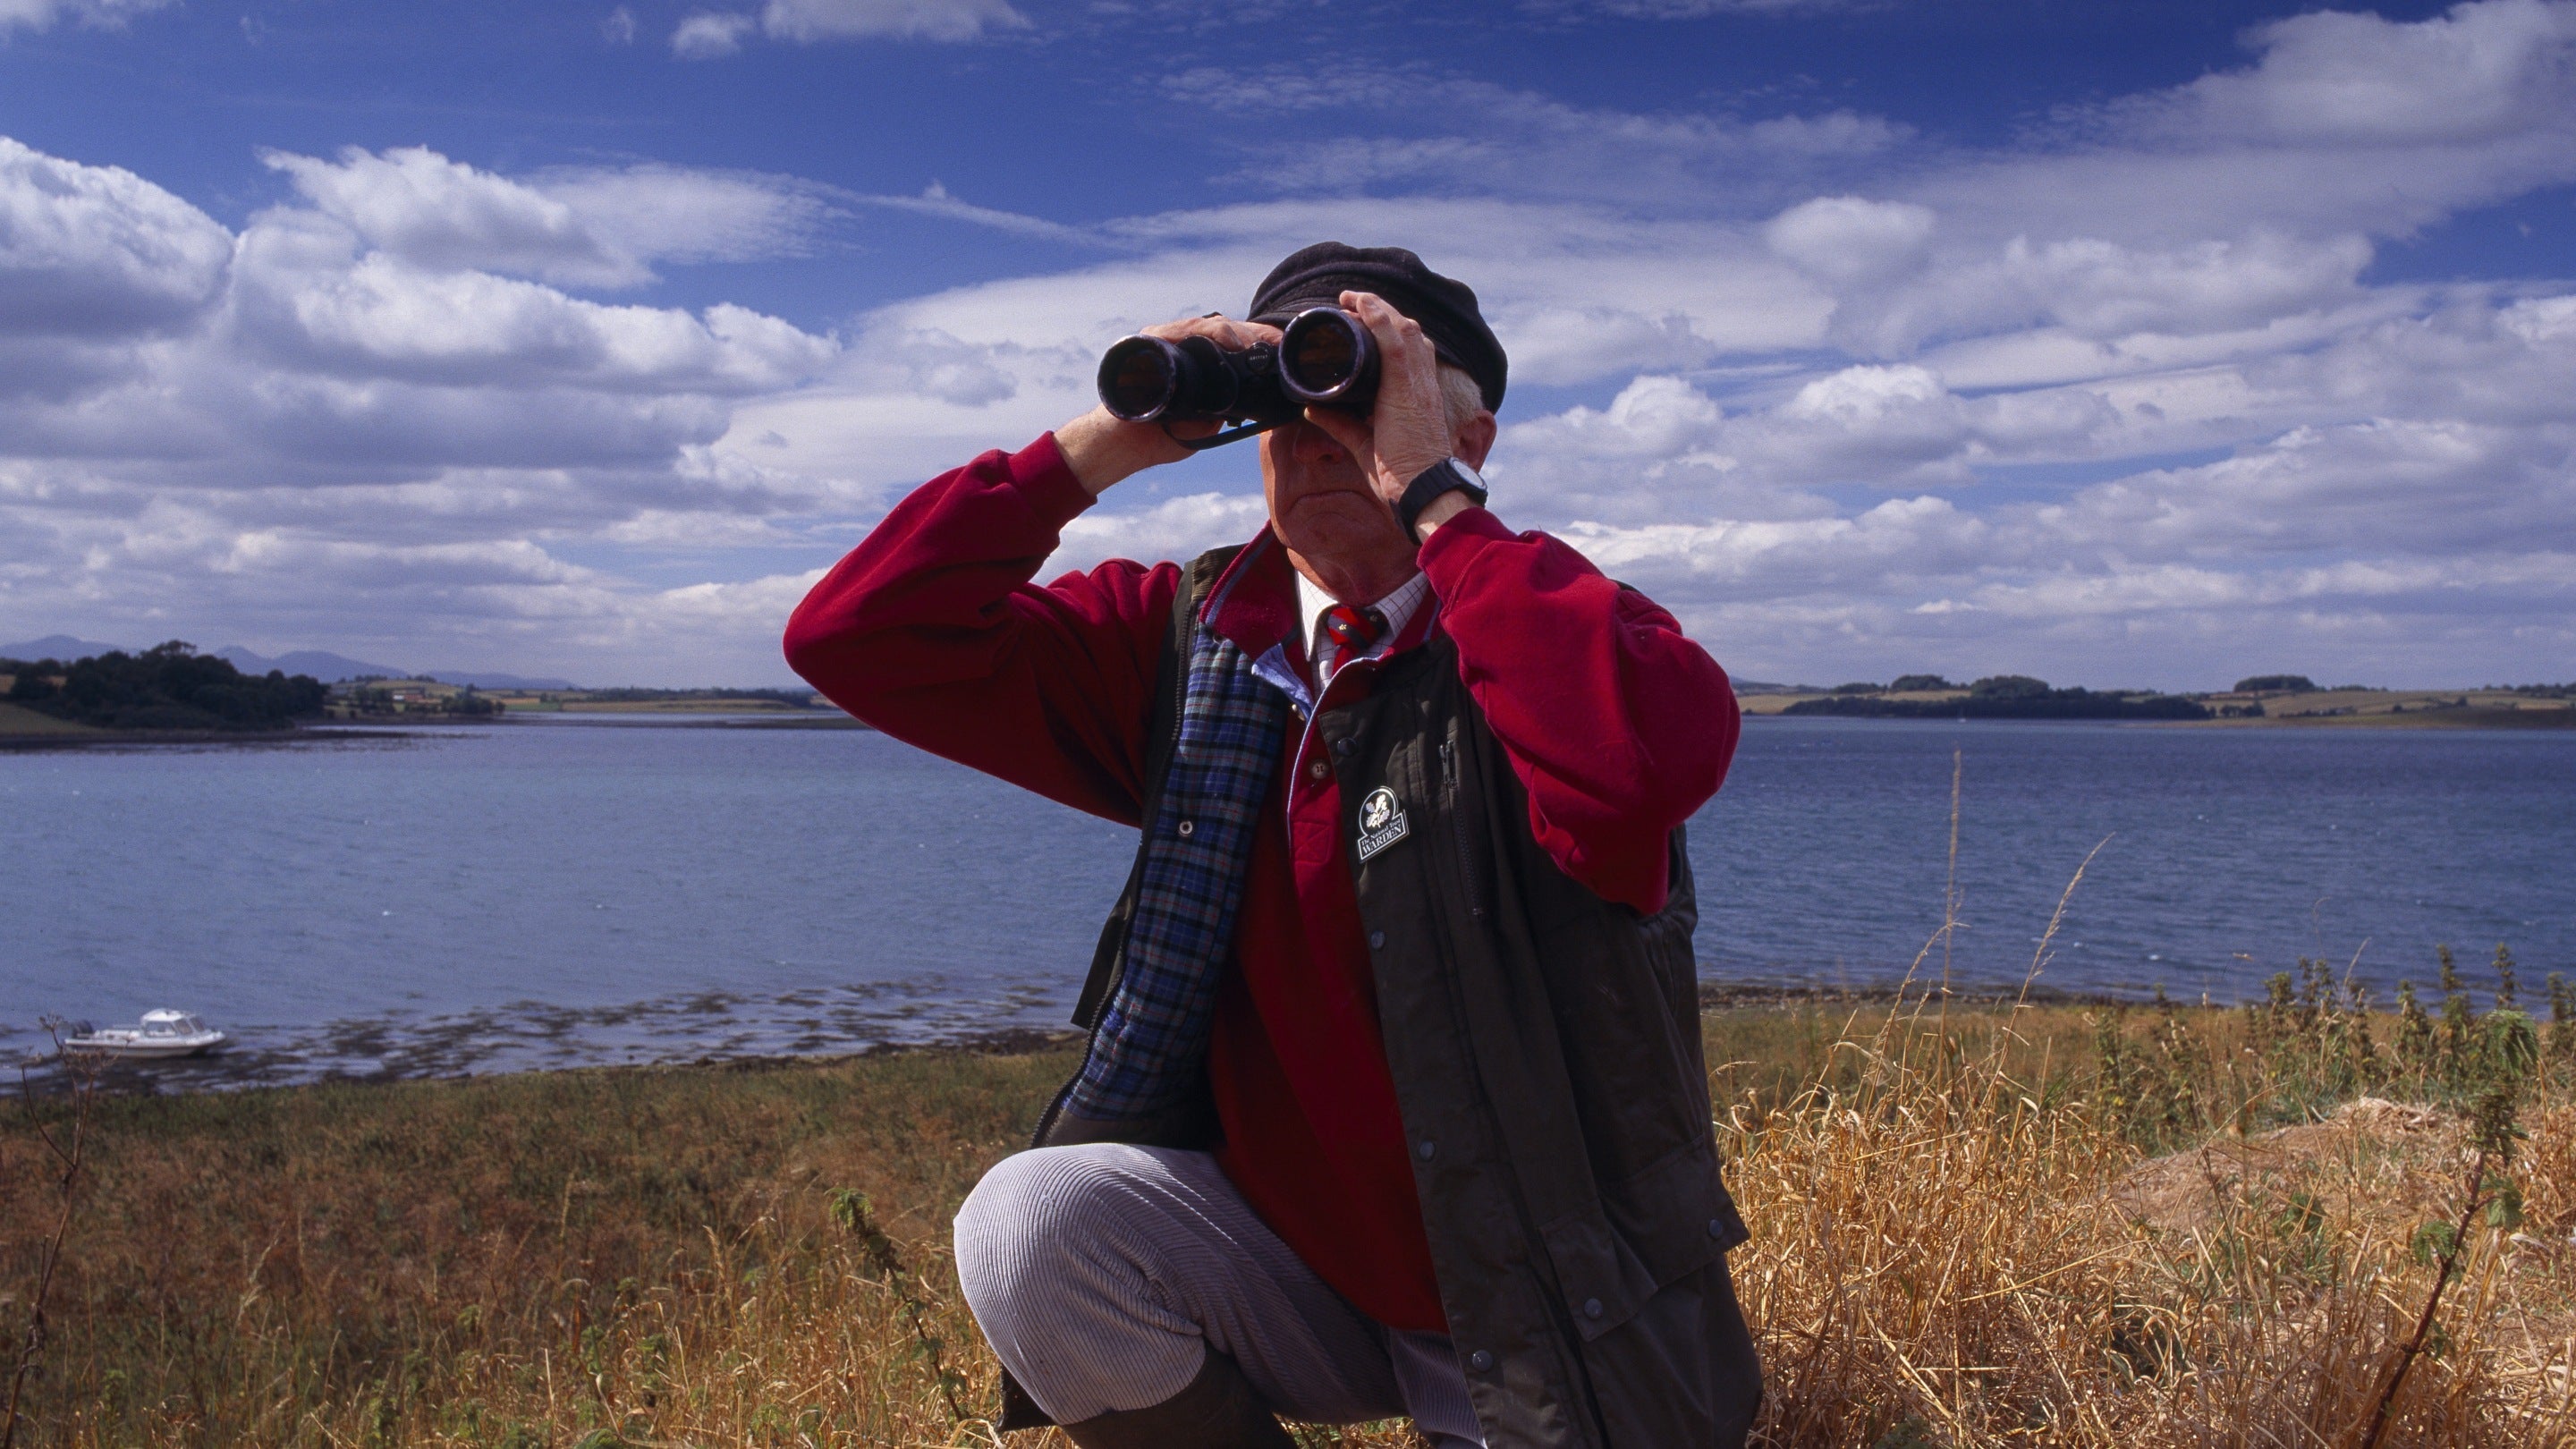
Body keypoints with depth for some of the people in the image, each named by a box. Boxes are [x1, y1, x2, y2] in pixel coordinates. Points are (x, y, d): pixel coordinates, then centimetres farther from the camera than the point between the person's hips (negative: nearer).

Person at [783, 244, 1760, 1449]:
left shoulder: (1536, 635, -13)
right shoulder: (1189, 639, 0)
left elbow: (1656, 754, -39)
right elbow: (856, 639, -5)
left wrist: (1428, 491, -29)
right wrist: (1103, 443, -13)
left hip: (1526, 1306, -2)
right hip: (1286, 1253, 3)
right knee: (1025, 1222, -23)